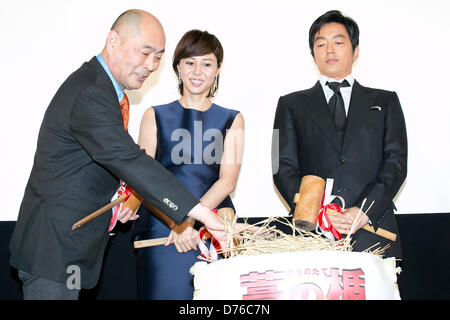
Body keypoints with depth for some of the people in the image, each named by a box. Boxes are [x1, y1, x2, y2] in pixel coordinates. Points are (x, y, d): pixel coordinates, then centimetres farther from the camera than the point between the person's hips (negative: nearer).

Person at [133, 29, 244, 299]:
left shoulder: (232, 120, 11)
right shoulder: (156, 116, 12)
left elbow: (228, 180, 0)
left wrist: (191, 218, -17)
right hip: (161, 229, 0)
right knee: (166, 291, -4)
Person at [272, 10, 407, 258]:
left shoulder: (385, 101, 16)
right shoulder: (292, 105, 15)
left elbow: (396, 161, 5)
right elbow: (283, 167, 6)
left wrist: (366, 210, -11)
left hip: (373, 232, 1)